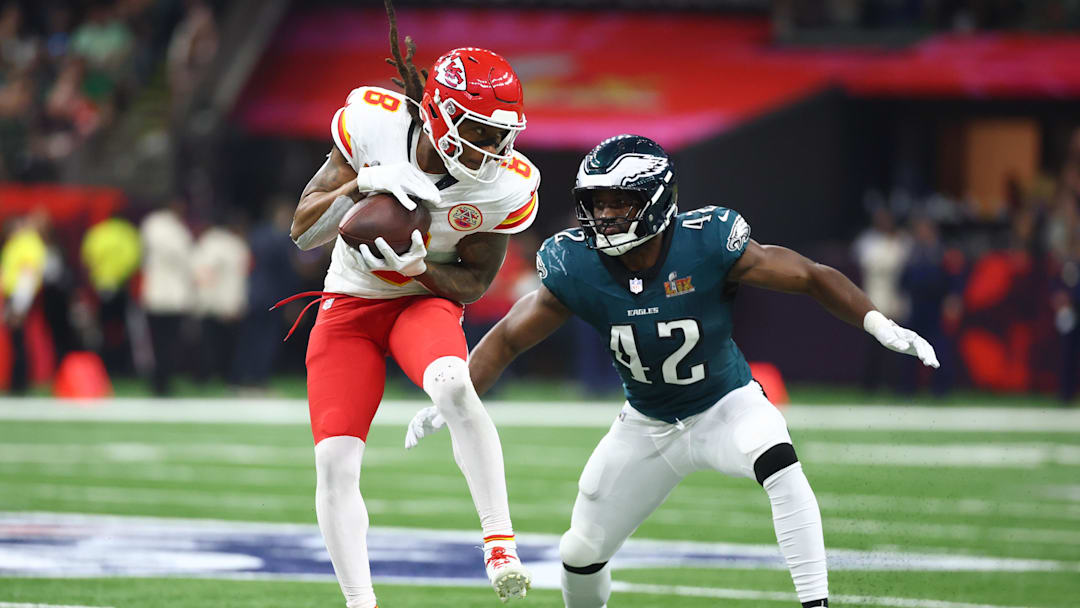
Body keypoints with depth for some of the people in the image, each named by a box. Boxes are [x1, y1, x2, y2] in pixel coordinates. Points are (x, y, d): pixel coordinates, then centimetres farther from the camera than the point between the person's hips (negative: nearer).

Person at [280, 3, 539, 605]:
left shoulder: (506, 188, -19)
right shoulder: (373, 123, -19)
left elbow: (473, 284, -6)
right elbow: (304, 231, -12)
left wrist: (417, 265, -25)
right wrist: (363, 183, -30)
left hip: (427, 300, -1)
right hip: (350, 304, 1)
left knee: (452, 386, -35)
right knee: (335, 461, -9)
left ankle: (500, 541, -28)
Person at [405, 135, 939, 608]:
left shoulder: (708, 244, -27)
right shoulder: (575, 266, -19)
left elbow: (809, 277, -18)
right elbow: (509, 338, -6)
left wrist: (879, 325, -29)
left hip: (726, 405, -3)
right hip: (648, 427, 3)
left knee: (778, 463, -36)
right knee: (581, 554, 6)